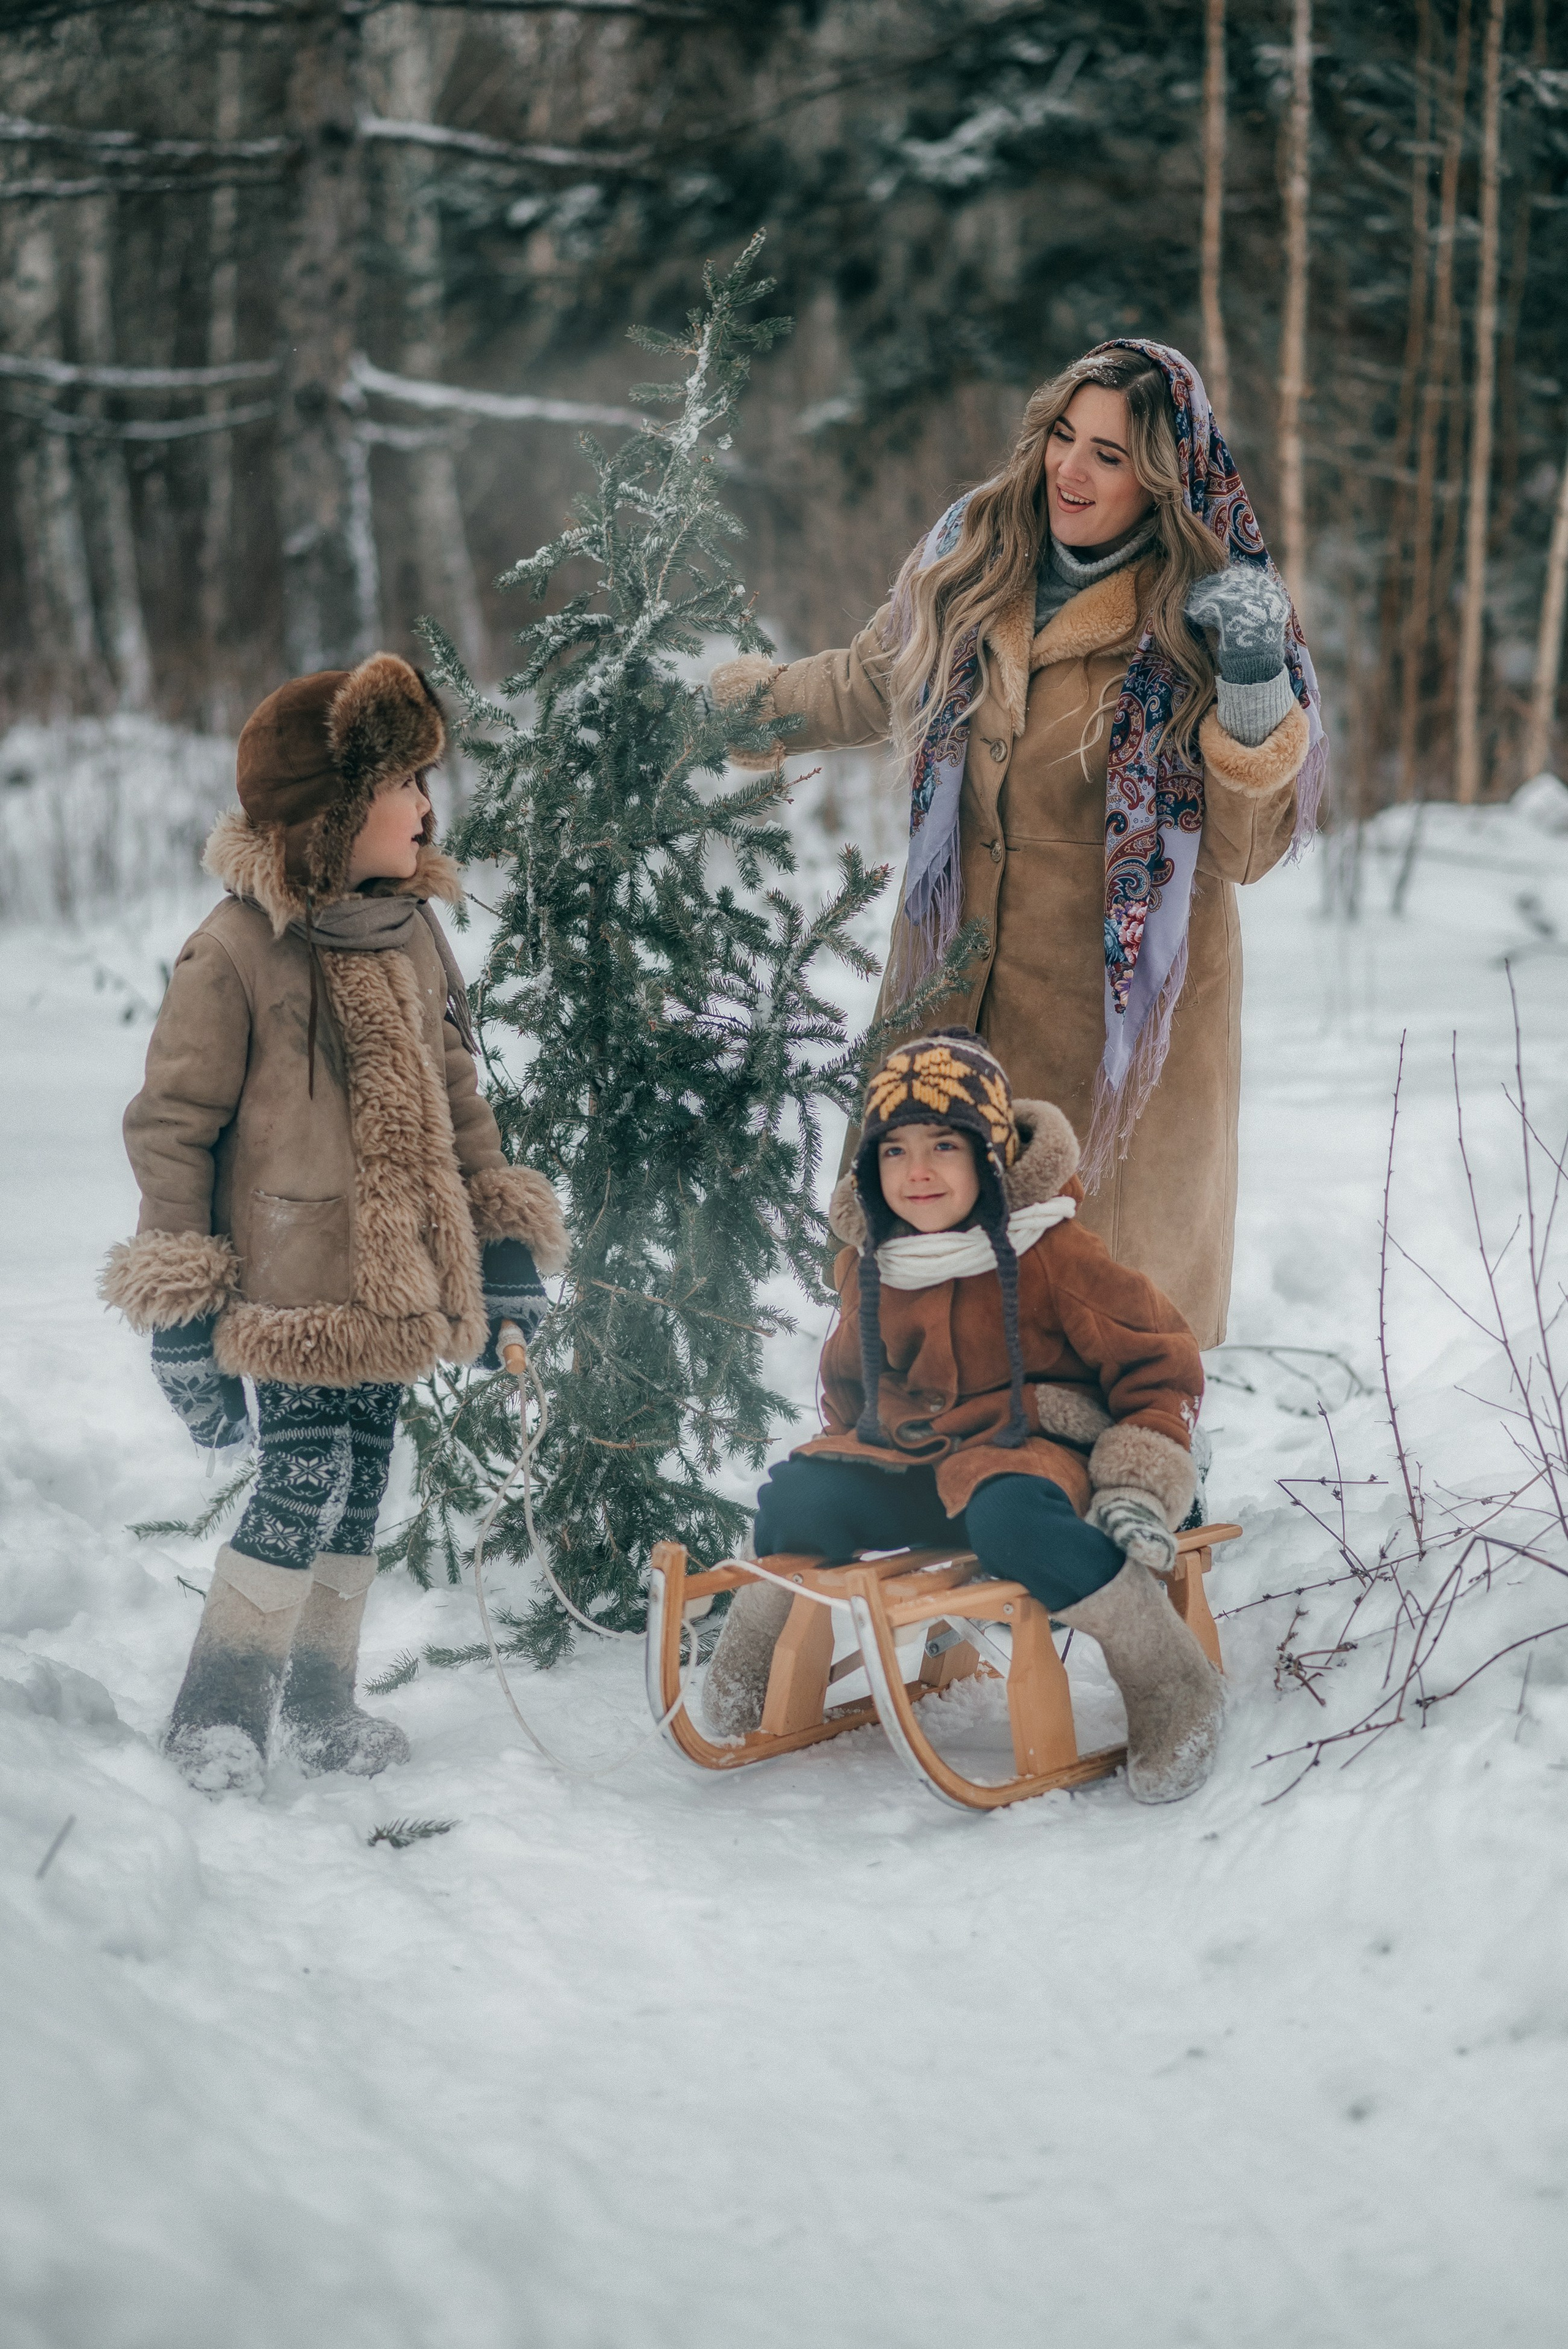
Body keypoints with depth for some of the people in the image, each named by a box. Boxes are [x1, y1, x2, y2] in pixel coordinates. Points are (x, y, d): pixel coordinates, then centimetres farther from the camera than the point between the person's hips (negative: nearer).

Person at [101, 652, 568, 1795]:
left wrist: (506, 1249, 13)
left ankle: (319, 1702, 26)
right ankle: (218, 1714, 4)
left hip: (395, 1287, 7)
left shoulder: (414, 932, 7)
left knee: (359, 1489, 12)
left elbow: (457, 1095, 17)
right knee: (305, 1482, -10)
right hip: (291, 1290, -7)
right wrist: (184, 1314, -11)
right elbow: (171, 1129, -10)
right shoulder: (236, 951, -14)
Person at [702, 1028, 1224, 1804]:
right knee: (796, 1496, -16)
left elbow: (1159, 1360, -8)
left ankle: (1173, 1690, -24)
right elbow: (848, 1378, 26)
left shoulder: (1052, 1253, -13)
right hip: (910, 1461, 6)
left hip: (1031, 1450, -6)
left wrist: (1135, 1486, -16)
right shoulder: (869, 1265, 4)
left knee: (1014, 1522, -39)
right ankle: (747, 1674, 14)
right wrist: (841, 1465, 20)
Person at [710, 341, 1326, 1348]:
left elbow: (1246, 845, -16)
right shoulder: (975, 556, 1)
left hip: (1121, 1001, -5)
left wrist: (1253, 688, -28)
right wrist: (751, 697, 22)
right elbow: (873, 682, 21)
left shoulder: (1208, 613, -12)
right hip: (953, 985, 5)